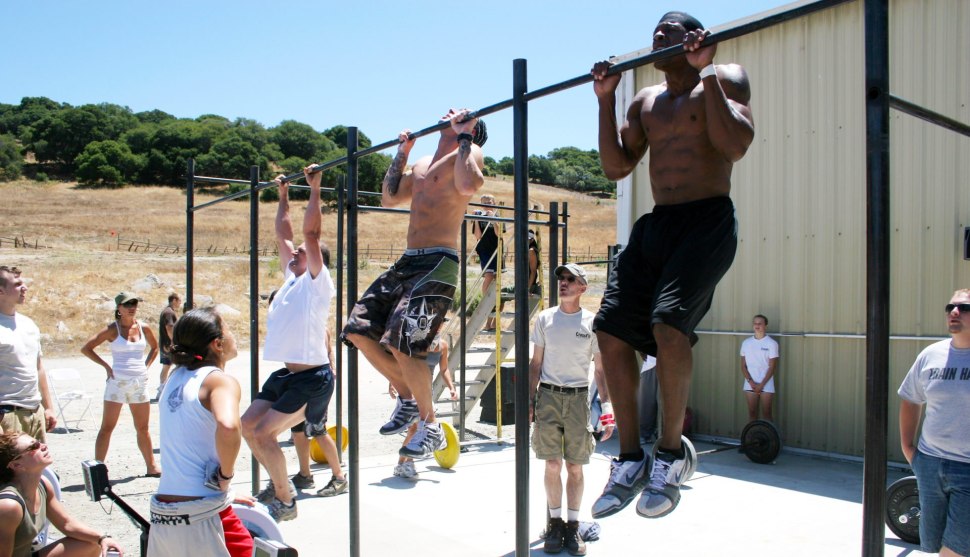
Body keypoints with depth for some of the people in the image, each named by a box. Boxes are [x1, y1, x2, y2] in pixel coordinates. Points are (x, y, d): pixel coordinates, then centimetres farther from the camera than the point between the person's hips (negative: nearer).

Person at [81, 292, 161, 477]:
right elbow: (86, 348, -7)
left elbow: (155, 347, 23)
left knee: (143, 428, 11)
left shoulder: (143, 328, 5)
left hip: (140, 382, 4)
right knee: (107, 427, -1)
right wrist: (106, 366, -9)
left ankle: (151, 467, 19)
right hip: (117, 382, -4)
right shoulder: (113, 329, -6)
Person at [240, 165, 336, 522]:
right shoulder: (292, 277, 15)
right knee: (248, 425, 9)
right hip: (287, 373, 9)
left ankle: (285, 501, 1)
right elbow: (283, 234, 24)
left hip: (312, 377, -9)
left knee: (263, 432, -14)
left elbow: (311, 232, -15)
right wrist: (283, 196, 29)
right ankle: (278, 484, 25)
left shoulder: (317, 281, -6)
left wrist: (314, 188, -13)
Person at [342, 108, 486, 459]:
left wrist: (463, 135, -14)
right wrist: (401, 154, 29)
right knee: (359, 331, 7)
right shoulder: (422, 166, 23)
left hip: (438, 263, -9)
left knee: (401, 342, -18)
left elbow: (468, 186, -25)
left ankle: (430, 427, -1)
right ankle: (408, 399, 19)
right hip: (408, 261, 9)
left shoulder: (468, 152, -2)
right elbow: (389, 198, 32)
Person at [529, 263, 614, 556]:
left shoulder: (592, 323, 3)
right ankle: (555, 524, 16)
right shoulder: (545, 319, 7)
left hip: (578, 398, -1)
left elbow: (601, 369, 5)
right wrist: (529, 400, 5)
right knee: (552, 464, 2)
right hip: (549, 396, 1)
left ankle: (573, 526, 17)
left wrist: (607, 408, -3)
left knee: (575, 467, 4)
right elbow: (536, 363, 11)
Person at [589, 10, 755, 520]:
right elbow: (615, 167, 14)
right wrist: (606, 100, 9)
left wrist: (707, 73, -14)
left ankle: (671, 453, -10)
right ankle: (630, 459, 6)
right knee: (611, 330, -5)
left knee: (668, 320, -28)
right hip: (655, 224, 7)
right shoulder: (646, 102, 20)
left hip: (708, 220, -6)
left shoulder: (725, 78, 3)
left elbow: (735, 145, -15)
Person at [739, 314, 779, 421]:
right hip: (750, 385, 3)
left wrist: (761, 384, -12)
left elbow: (772, 367, -7)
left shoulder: (772, 343, -5)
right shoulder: (746, 343, 5)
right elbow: (743, 365, 6)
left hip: (766, 385, -3)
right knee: (752, 413, 6)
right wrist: (750, 381, -8)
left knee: (766, 413, -1)